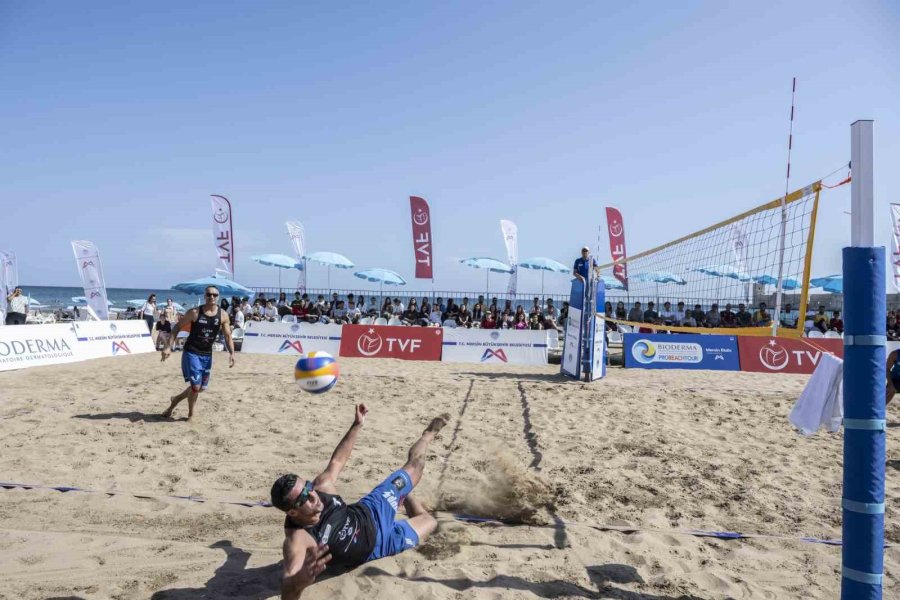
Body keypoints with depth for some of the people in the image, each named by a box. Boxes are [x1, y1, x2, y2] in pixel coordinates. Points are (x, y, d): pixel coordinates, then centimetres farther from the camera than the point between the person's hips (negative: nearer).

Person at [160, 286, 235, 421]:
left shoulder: (223, 315, -3)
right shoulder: (194, 312, -10)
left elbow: (228, 336, 2)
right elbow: (178, 327, -4)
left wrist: (231, 353, -13)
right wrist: (168, 346, -12)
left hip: (207, 354, 5)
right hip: (191, 352, -5)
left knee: (202, 387, 13)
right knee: (196, 385, -13)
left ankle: (175, 400, 38)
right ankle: (191, 414, 14)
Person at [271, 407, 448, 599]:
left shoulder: (322, 485, -27)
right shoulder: (297, 540, -41)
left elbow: (336, 462, -5)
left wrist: (357, 425, -7)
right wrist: (301, 579, -80)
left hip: (371, 513, 3)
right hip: (374, 549, -3)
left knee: (415, 465, 12)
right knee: (429, 523, 15)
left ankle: (428, 435, 51)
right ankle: (404, 495, 50)